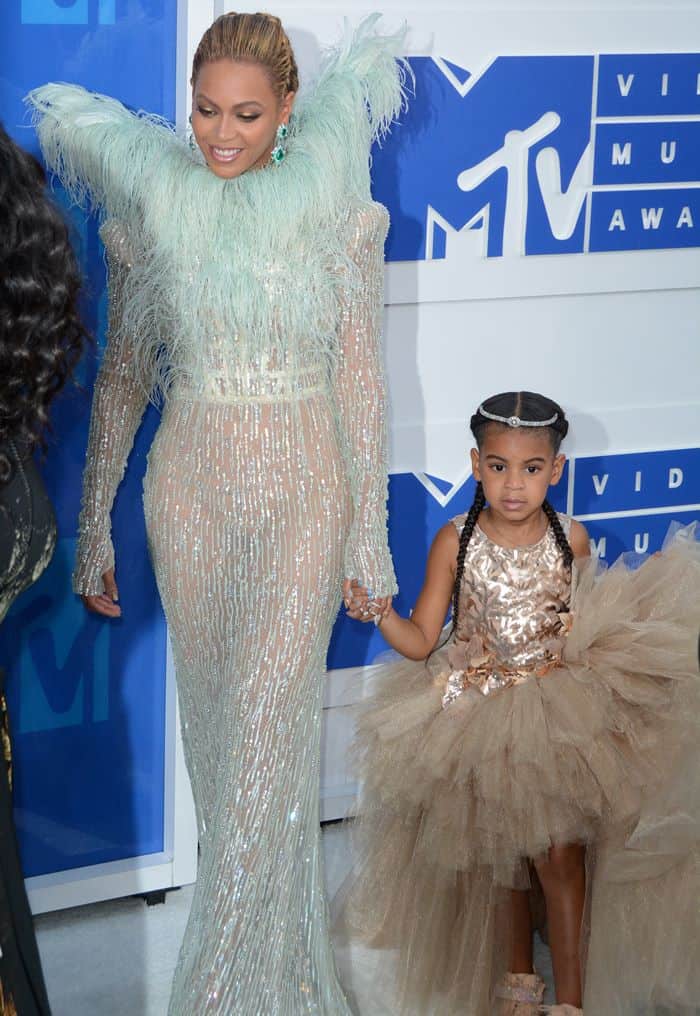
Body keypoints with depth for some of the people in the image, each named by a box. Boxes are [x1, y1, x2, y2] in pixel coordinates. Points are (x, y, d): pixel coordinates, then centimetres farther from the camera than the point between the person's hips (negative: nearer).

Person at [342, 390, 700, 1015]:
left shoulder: (571, 540, -5)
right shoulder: (455, 542, -8)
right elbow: (421, 642, -6)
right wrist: (378, 613, -22)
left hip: (558, 714, -1)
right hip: (478, 716, 1)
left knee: (559, 852, -10)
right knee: (502, 853, 11)